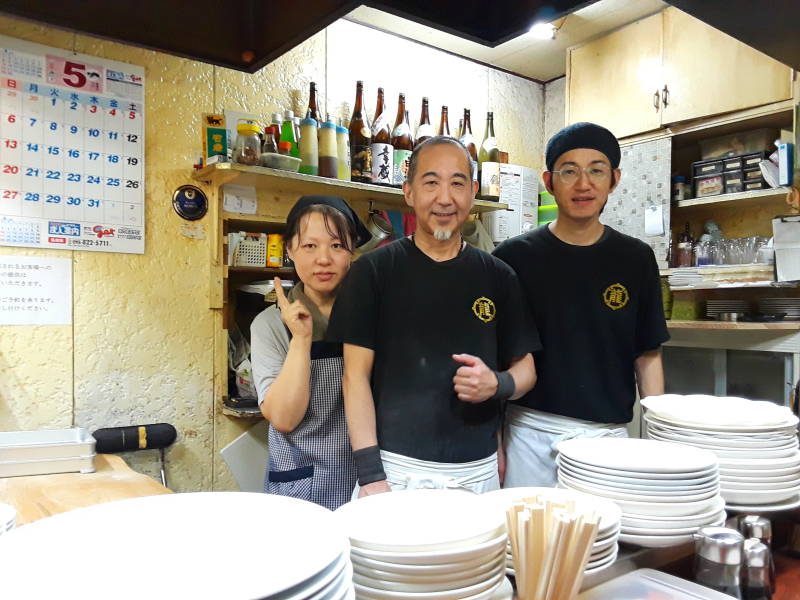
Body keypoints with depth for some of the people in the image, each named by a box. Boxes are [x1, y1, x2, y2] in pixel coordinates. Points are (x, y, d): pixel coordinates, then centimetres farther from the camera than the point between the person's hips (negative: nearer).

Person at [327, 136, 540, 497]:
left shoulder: (498, 277, 5)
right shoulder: (374, 270, -3)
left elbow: (525, 368, 12)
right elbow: (356, 375, -5)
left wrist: (498, 384, -11)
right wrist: (370, 474, -11)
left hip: (479, 471, 3)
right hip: (398, 468, -2)